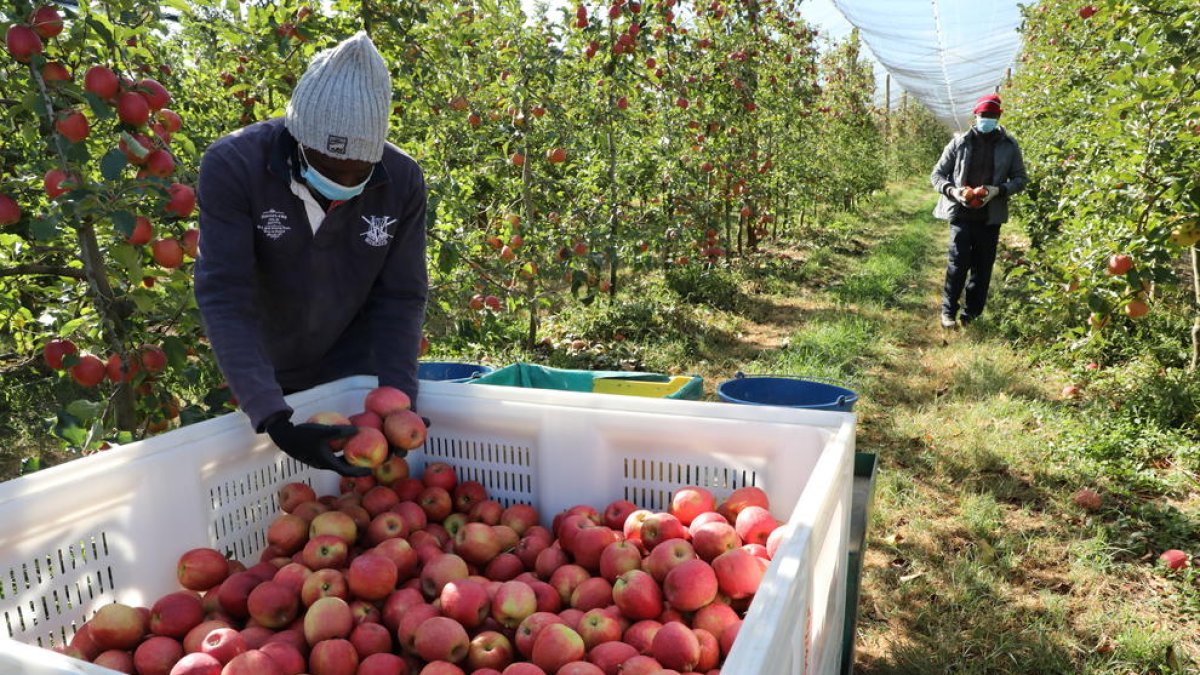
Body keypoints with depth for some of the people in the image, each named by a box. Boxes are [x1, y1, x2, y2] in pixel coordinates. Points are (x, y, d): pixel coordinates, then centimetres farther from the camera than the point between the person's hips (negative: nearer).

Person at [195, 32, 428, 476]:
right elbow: (224, 298, -29)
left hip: (354, 373, 1)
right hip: (263, 379, -1)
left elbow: (401, 298, -14)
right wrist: (275, 422, -39)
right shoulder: (232, 166, -25)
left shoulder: (402, 180, -18)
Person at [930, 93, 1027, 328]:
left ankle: (971, 314, 18)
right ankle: (948, 311, 6)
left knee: (982, 268, 7)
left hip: (991, 217, 2)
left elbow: (1020, 179, 7)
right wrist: (952, 190, -14)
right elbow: (937, 174, 5)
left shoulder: (1009, 145, 5)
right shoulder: (960, 142, 1)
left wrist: (999, 190, -13)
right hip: (962, 214, -2)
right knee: (958, 264, -6)